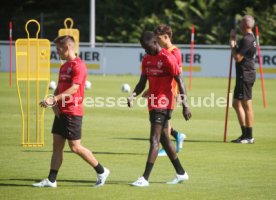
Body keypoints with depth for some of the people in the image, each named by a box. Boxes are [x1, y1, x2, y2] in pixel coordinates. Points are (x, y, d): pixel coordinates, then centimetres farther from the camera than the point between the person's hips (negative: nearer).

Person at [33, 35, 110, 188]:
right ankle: (51, 180, 6)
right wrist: (54, 103, 0)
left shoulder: (78, 66, -14)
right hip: (61, 112, 9)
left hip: (73, 112, -9)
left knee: (75, 147, -6)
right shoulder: (64, 67, 16)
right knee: (57, 145, 5)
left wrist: (53, 99, -27)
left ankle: (101, 172, 7)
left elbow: (73, 89, -22)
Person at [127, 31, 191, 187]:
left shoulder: (168, 58, -13)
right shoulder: (147, 59, 11)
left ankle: (145, 178, -16)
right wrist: (133, 96, -4)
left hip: (163, 104, -9)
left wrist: (185, 105, -16)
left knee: (154, 140, -12)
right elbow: (142, 83, 15)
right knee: (164, 139, 14)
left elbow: (180, 82, -13)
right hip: (153, 103, 9)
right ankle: (181, 173, 25)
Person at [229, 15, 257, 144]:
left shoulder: (246, 40, -16)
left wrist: (232, 44, -8)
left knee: (247, 105, -8)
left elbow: (238, 58, -20)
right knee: (237, 104, 16)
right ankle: (245, 134, 19)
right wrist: (233, 41, 12)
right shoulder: (251, 38, 17)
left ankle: (249, 137, -6)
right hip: (243, 75, 11)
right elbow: (239, 55, 20)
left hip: (245, 75, -11)